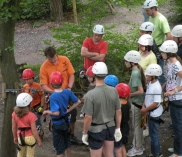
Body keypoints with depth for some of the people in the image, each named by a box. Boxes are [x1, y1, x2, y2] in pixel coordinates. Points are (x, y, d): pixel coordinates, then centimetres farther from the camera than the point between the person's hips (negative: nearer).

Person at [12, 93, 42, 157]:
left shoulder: (15, 114, -7)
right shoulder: (31, 116, -21)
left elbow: (14, 128, 0)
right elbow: (34, 130, -18)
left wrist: (15, 137, 16)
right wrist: (39, 141, -8)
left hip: (20, 138, 4)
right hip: (30, 138, -4)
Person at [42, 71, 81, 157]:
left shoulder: (53, 96, -26)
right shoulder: (67, 92, -9)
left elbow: (56, 113, -32)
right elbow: (78, 102, -1)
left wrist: (47, 112, -15)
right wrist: (68, 110, 5)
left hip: (57, 124, -6)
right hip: (66, 121, 6)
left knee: (59, 147, 9)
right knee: (67, 143, 25)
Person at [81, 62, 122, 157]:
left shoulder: (90, 94, -24)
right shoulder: (113, 91, -9)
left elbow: (88, 118, -20)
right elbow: (118, 112, -1)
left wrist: (84, 133, -6)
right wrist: (118, 128, 12)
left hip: (96, 130, -5)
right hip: (110, 127, 5)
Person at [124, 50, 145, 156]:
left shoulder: (135, 73, -24)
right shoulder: (138, 70, 3)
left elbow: (141, 91, -28)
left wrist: (129, 95, -16)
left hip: (137, 102, -9)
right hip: (139, 101, 9)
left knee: (137, 125, 4)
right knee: (138, 125, 19)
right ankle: (139, 145, 32)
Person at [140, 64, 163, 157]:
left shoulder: (156, 87, -27)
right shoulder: (150, 83, 1)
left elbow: (156, 103, -26)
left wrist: (145, 110, -17)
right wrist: (144, 106, -2)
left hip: (154, 114, -9)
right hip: (151, 113, 9)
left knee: (153, 135, 5)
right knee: (153, 134, 20)